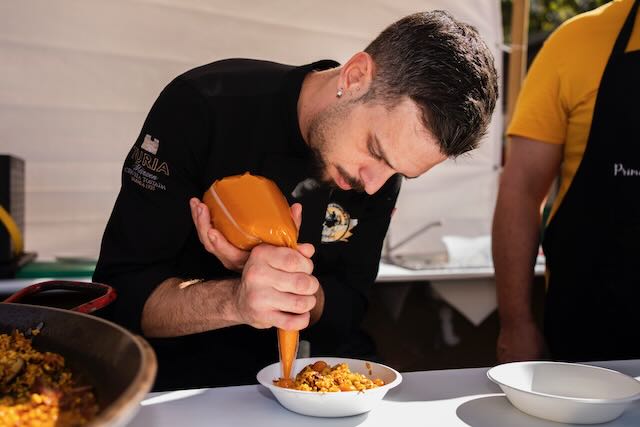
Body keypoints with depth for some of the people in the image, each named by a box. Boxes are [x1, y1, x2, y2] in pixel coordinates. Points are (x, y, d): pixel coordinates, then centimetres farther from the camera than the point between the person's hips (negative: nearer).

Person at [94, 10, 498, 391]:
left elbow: (345, 312, -3)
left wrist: (279, 278, -24)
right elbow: (119, 291, -18)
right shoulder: (203, 107, -19)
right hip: (173, 380, -3)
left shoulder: (381, 170, -7)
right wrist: (236, 299, -37)